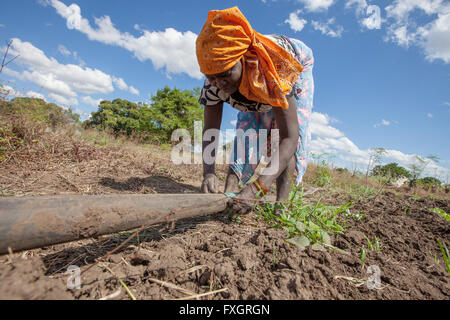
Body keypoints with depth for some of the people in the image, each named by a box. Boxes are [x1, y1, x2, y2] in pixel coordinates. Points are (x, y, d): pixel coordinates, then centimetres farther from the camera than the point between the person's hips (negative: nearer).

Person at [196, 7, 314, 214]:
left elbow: (289, 136, -49)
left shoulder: (273, 70, -46)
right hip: (253, 89, 4)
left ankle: (281, 202, -18)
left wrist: (256, 188, -59)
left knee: (288, 130, -22)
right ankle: (230, 187, -13)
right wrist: (208, 172, -45)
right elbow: (210, 129, -28)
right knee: (247, 127, -14)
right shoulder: (214, 80, -32)